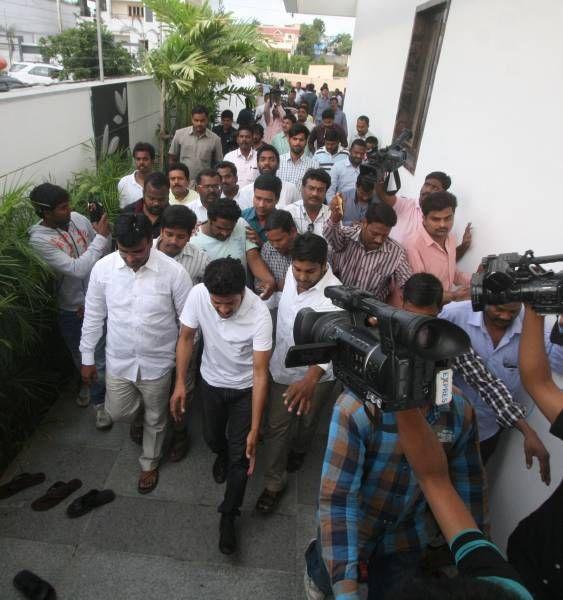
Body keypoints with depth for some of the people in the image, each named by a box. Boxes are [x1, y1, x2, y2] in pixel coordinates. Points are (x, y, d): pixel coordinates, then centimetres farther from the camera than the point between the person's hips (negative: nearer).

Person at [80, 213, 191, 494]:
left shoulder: (174, 272, -22)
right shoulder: (102, 268, -13)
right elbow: (93, 316, 0)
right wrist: (87, 357, 5)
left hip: (157, 362, -2)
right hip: (118, 360, 2)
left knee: (155, 419, 17)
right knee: (118, 413, 17)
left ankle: (149, 463, 45)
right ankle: (138, 406, 53)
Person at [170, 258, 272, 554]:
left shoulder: (259, 313, -35)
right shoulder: (198, 295, -26)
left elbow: (260, 373, -29)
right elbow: (186, 338, -8)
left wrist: (254, 431, -28)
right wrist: (180, 383, -14)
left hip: (245, 389, -3)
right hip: (211, 382, 3)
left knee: (240, 457, 5)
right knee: (212, 438, 22)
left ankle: (228, 517, 28)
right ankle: (222, 455, 60)